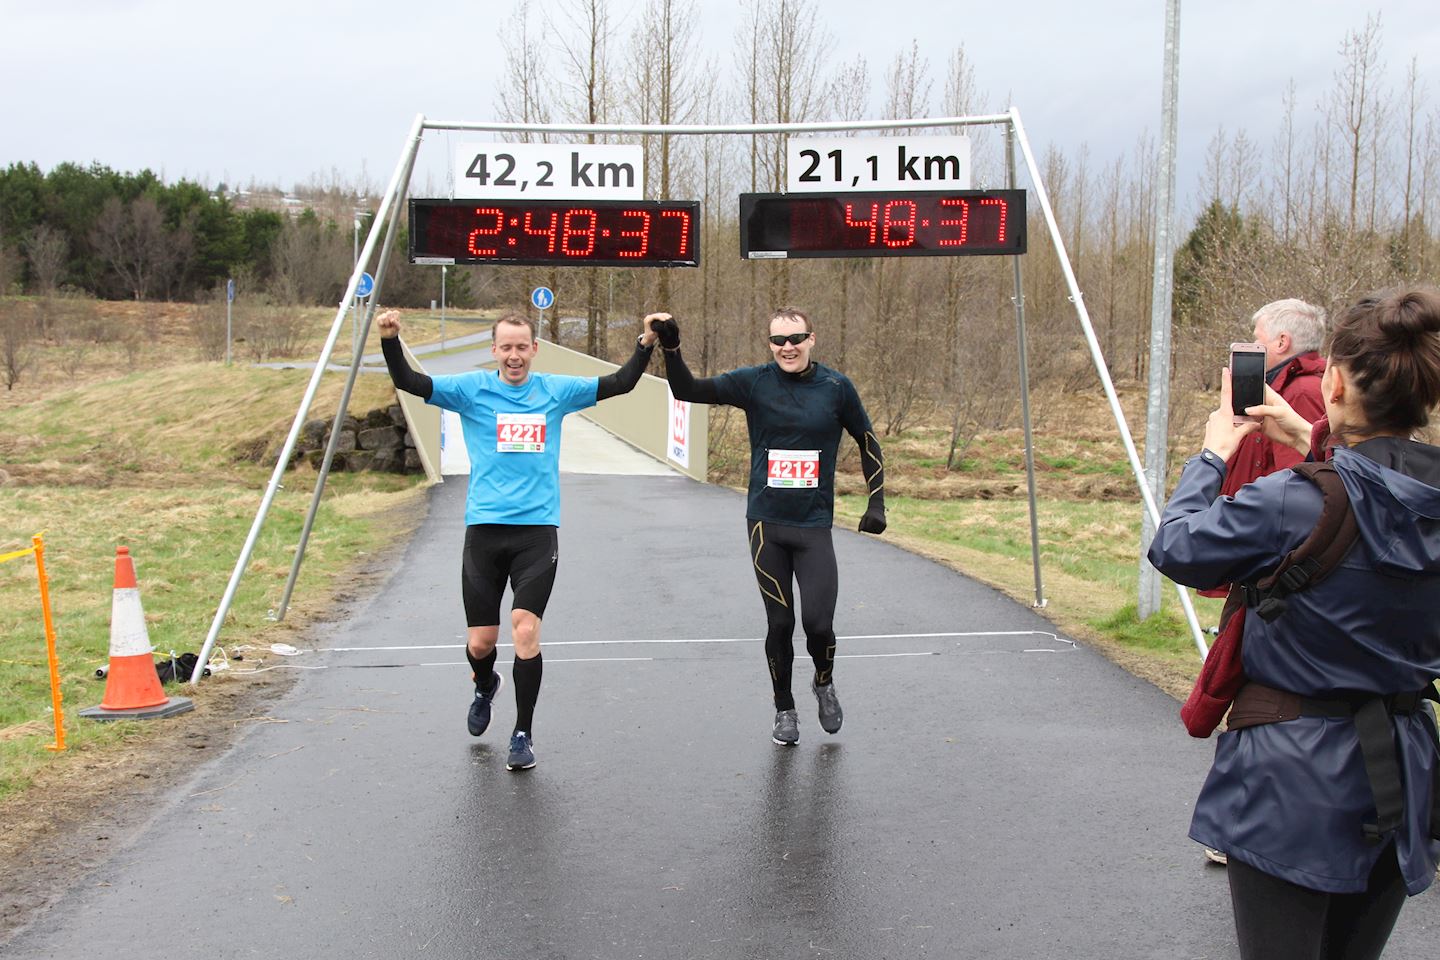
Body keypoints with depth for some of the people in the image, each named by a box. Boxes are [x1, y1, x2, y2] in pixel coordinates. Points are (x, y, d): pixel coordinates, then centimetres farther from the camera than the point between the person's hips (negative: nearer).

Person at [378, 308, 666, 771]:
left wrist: (646, 343, -5)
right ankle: (485, 687, 43)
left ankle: (523, 734, 3)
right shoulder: (472, 389, 2)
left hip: (538, 529, 0)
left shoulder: (555, 391, 7)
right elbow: (408, 382, -7)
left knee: (526, 630, -13)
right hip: (484, 529, 0)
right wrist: (390, 340, -23)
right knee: (480, 642, 6)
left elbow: (620, 383, 9)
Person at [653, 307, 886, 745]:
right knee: (779, 623, 6)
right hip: (766, 523, 1)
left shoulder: (836, 387, -1)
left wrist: (876, 503, 5)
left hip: (814, 526, -1)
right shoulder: (754, 382, -2)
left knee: (818, 622, -10)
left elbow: (867, 443, 10)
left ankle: (824, 683, 24)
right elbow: (687, 390, -4)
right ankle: (784, 710, 27)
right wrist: (671, 349, -21)